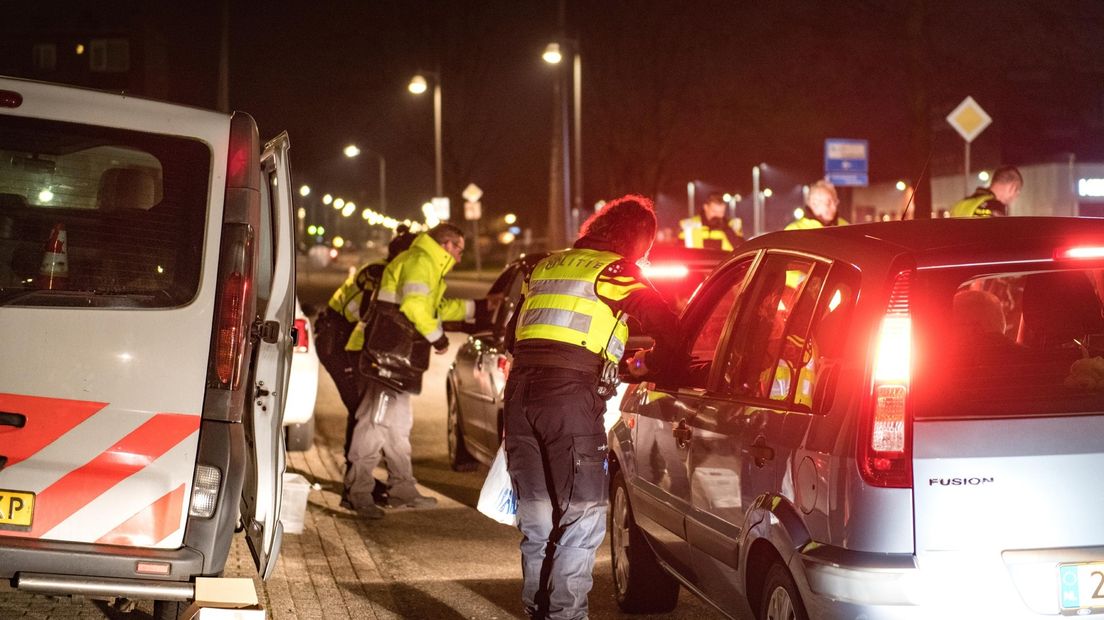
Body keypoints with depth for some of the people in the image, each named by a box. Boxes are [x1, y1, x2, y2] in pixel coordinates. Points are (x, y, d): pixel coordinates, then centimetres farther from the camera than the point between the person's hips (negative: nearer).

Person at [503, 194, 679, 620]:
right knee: (583, 516, -2)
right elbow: (667, 326, -1)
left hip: (521, 390, 7)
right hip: (572, 396, -7)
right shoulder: (614, 271, 3)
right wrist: (648, 362, 17)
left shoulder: (545, 267, 23)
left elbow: (512, 337, 28)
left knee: (536, 516, 15)